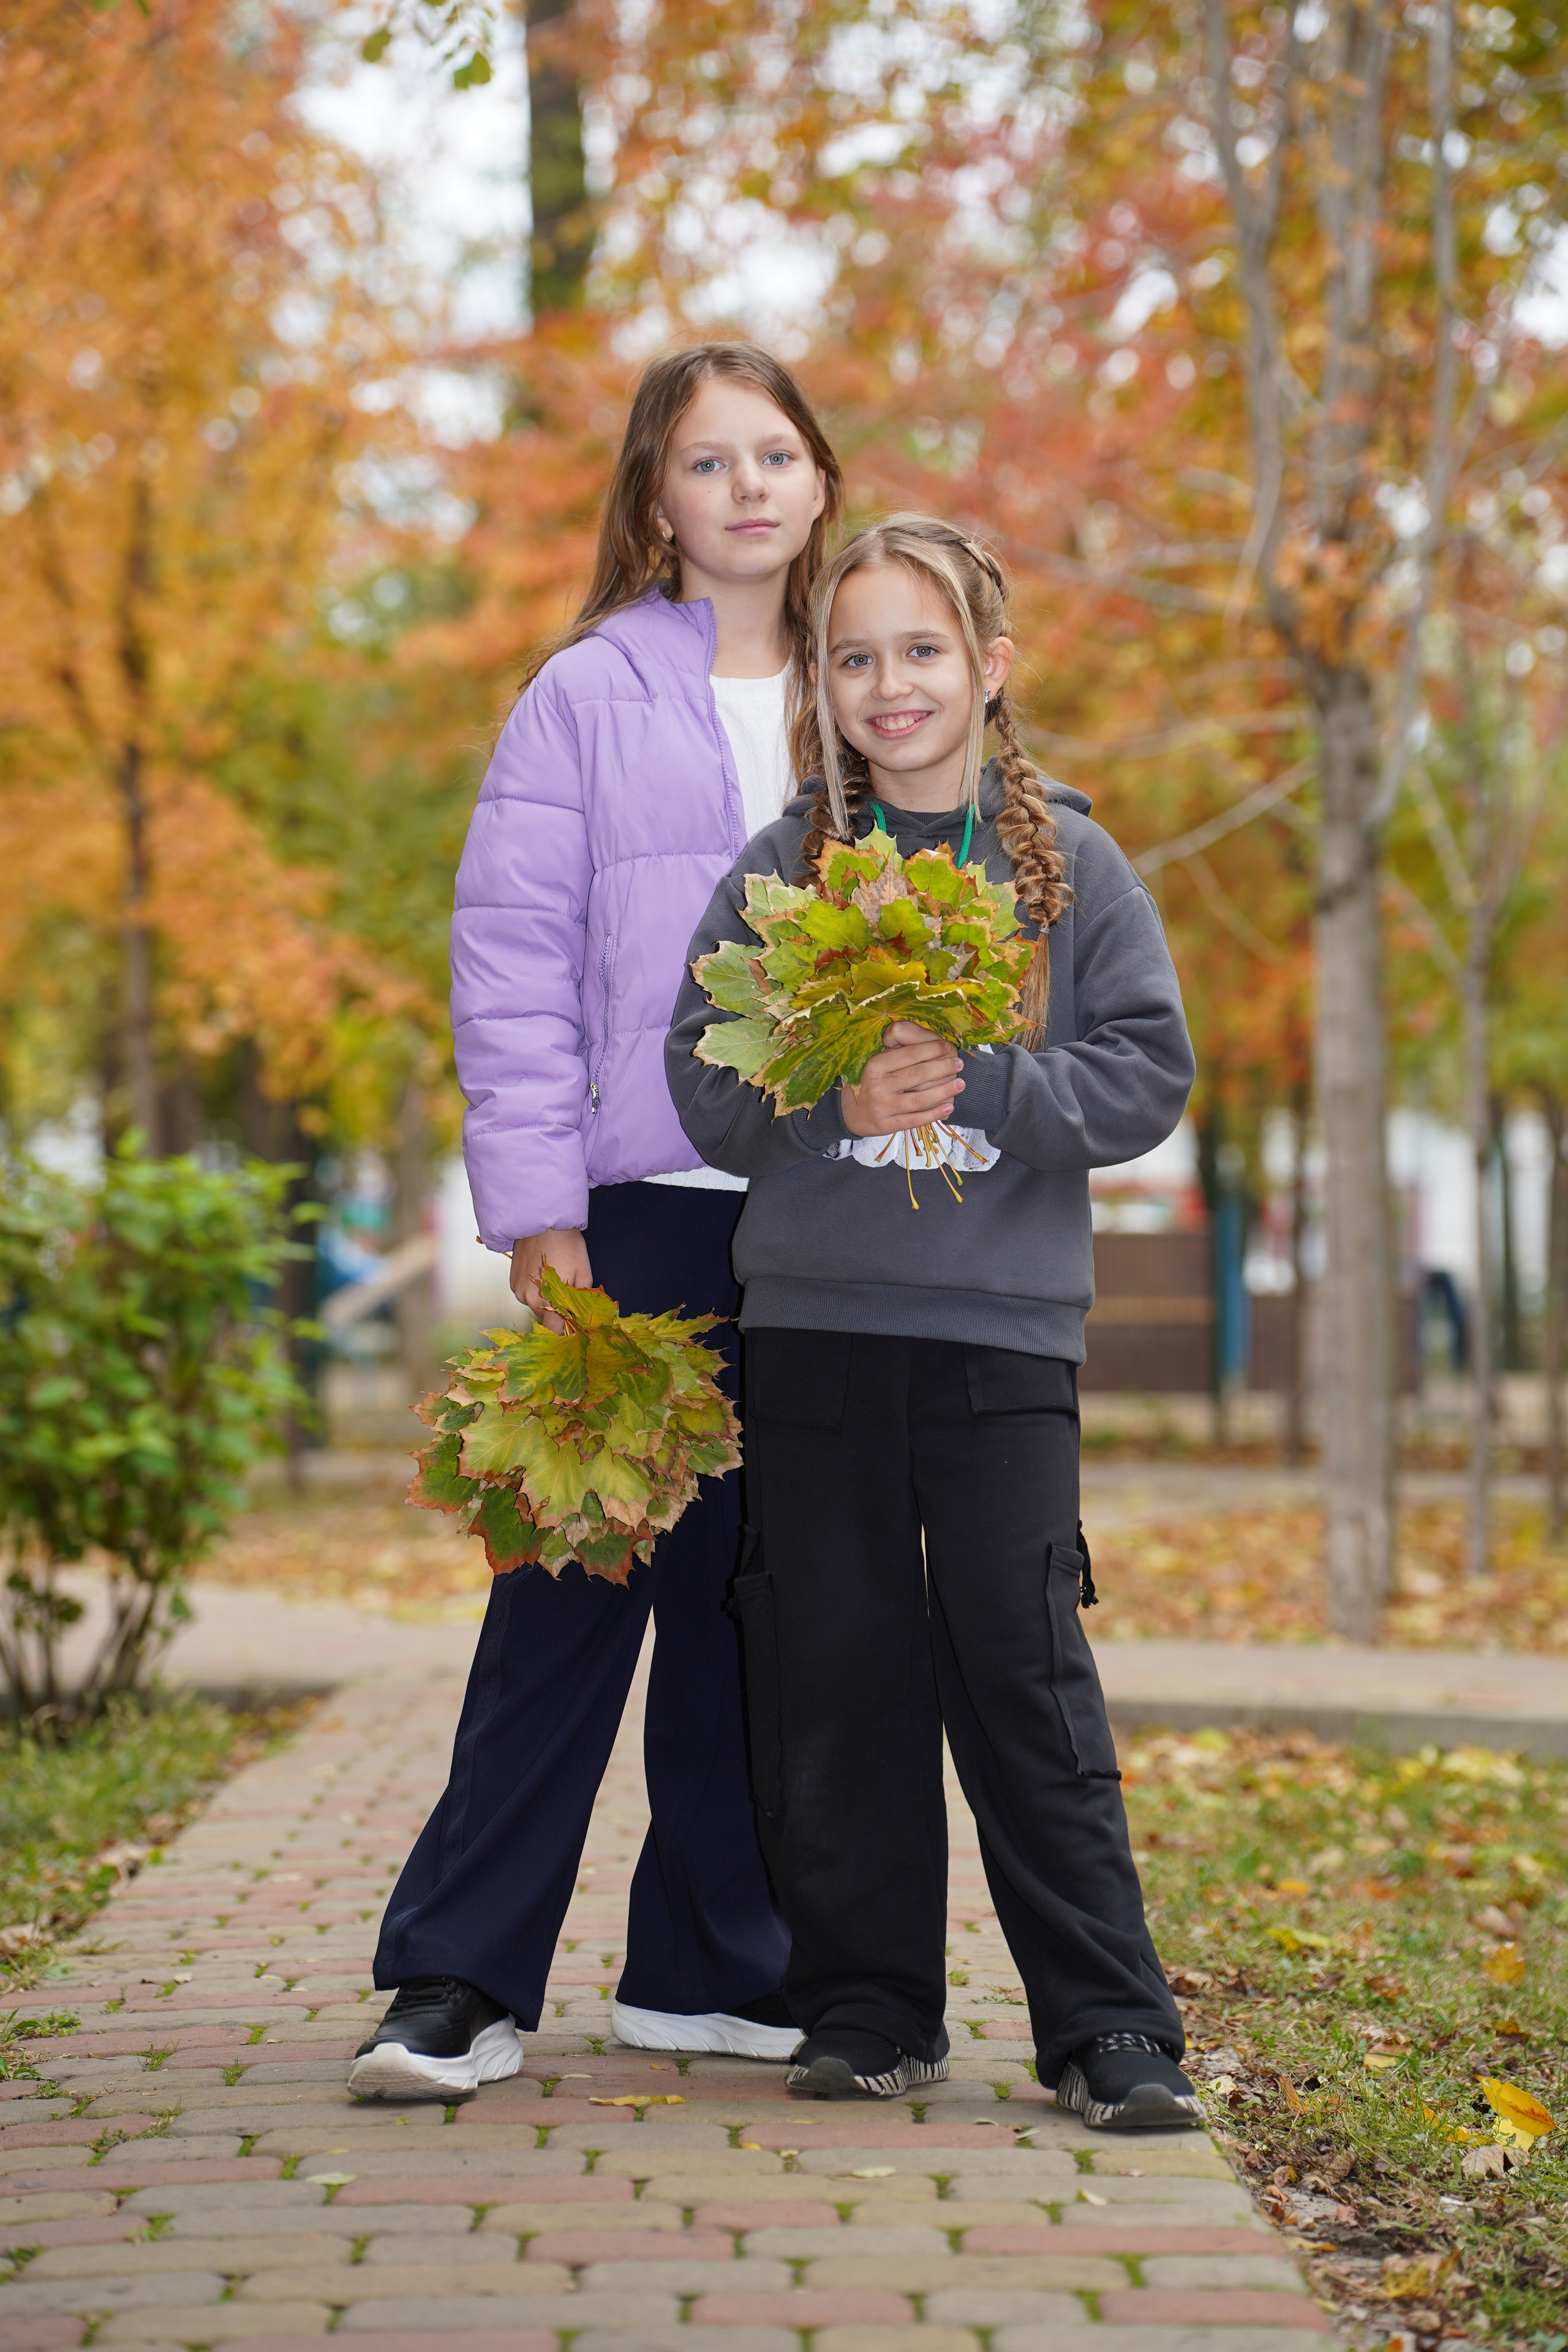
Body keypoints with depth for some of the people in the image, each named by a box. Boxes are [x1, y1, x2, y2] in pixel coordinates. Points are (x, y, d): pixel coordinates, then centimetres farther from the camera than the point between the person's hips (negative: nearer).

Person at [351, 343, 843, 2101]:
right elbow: (511, 955, -3)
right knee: (576, 1576, -3)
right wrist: (534, 1199, -11)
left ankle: (711, 1968, 18)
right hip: (645, 1202, -4)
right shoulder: (590, 694, 1)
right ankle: (460, 1978, 4)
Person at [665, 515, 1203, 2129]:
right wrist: (832, 1103, -16)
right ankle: (867, 2008, 16)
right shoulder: (778, 871, 7)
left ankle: (1109, 2025, 2)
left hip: (1005, 1329, -2)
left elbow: (1149, 1074, 0)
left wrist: (978, 1086, -15)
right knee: (838, 1675, 5)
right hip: (812, 1323, 2)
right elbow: (703, 1083, 3)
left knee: (1024, 1668, -5)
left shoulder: (1070, 868, 5)